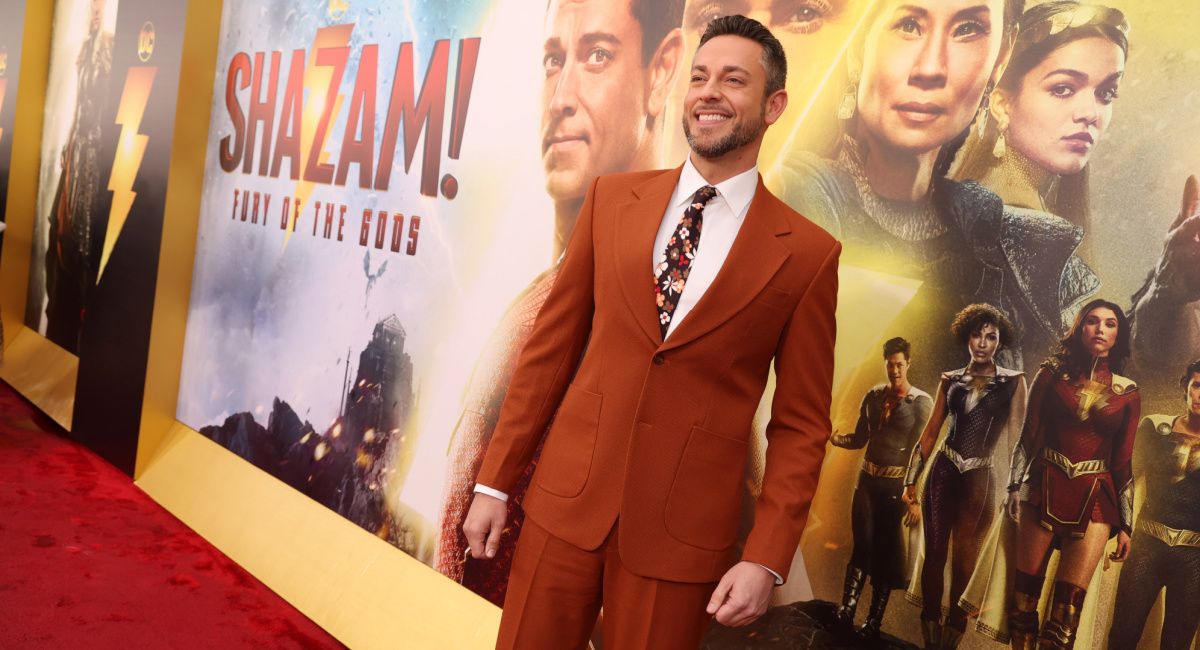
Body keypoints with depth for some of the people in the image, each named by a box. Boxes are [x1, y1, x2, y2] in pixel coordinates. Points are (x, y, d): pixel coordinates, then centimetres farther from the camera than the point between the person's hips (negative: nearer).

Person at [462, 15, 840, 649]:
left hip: (682, 531, -2)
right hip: (565, 501, 2)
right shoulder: (611, 198, 2)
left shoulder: (807, 254, -5)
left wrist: (766, 557, -7)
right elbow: (550, 344, 4)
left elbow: (801, 423, -1)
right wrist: (494, 480, 4)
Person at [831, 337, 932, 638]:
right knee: (862, 544, 1)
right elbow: (860, 439, 9)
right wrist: (836, 438, -12)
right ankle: (848, 605, 6)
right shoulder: (872, 397, 5)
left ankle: (874, 619, 14)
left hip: (897, 485, -3)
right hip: (868, 479, 3)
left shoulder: (922, 403, -8)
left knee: (886, 551, 5)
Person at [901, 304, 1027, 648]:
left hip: (980, 480, -2)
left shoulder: (1013, 381, 1)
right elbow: (930, 432, 6)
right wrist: (911, 481, 3)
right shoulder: (950, 380, 7)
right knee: (934, 555, 4)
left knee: (964, 563, 4)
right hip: (942, 473, 2)